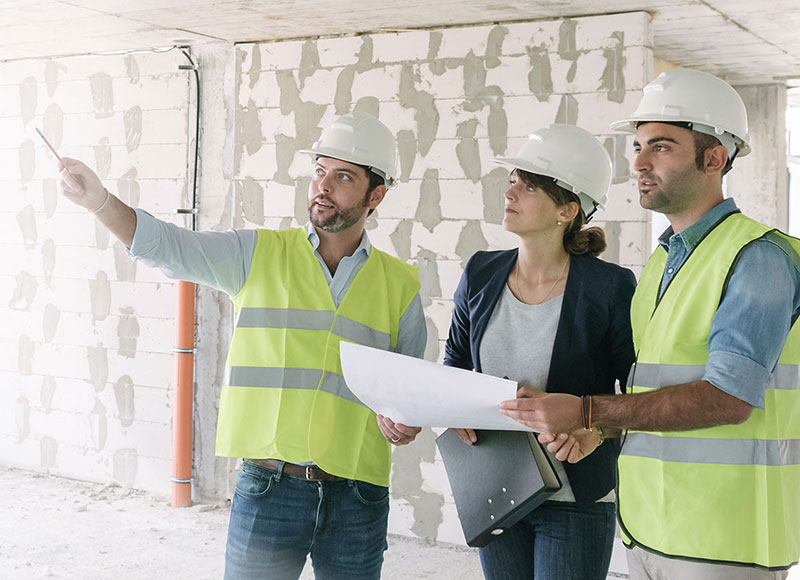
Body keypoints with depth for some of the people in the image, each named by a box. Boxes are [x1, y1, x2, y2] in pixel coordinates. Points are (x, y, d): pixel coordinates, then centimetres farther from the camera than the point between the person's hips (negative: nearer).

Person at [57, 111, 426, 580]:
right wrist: (100, 201, -23)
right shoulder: (259, 255, 4)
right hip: (269, 488, -1)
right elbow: (169, 247, -8)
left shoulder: (401, 285, 7)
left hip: (357, 499, 2)